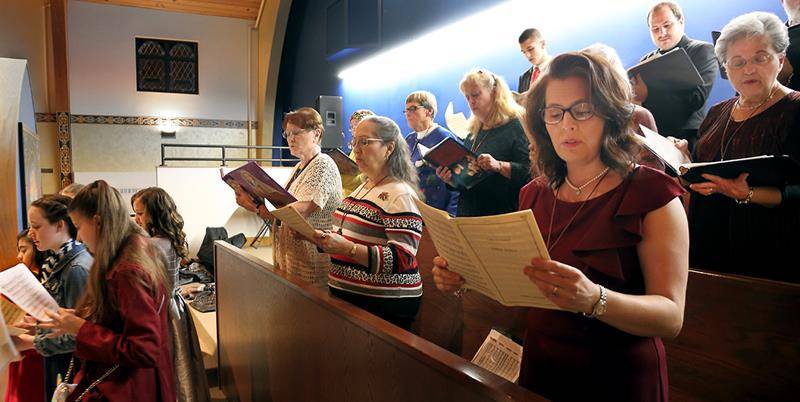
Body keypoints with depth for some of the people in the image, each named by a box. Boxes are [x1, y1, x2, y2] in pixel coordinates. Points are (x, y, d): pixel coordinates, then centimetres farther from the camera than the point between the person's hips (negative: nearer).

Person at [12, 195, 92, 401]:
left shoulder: (78, 267, -24)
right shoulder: (57, 260, 3)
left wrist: (32, 342, -17)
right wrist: (35, 326, -1)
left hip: (72, 363, -8)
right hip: (53, 359, 8)